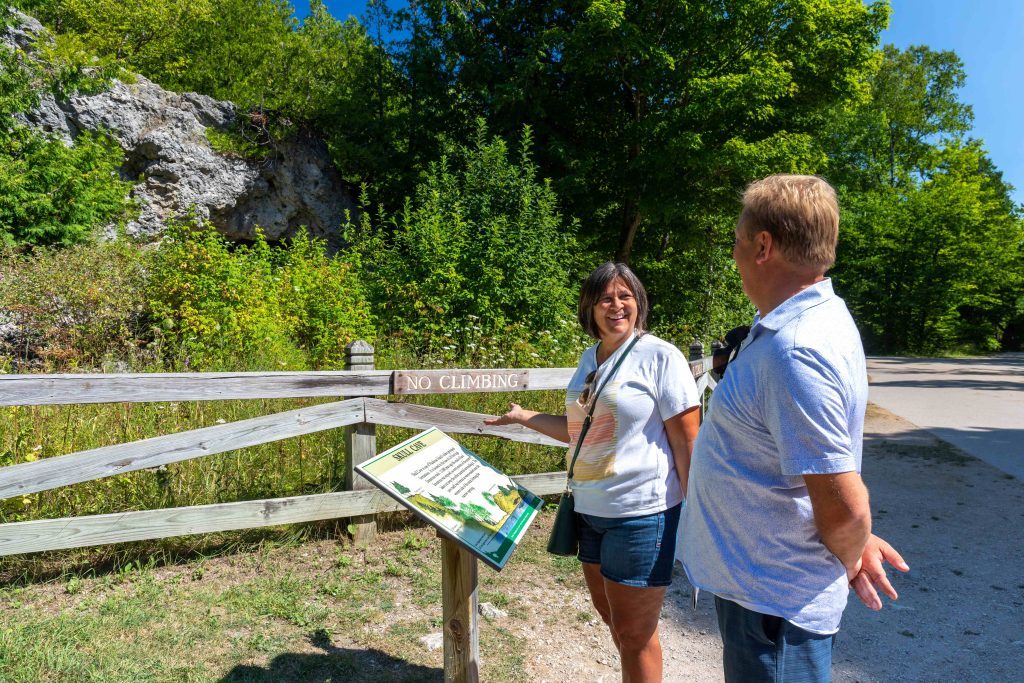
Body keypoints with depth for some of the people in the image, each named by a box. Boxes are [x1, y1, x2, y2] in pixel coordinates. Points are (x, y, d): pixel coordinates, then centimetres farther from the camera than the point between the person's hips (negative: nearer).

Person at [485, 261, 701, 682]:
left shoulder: (659, 356, -12)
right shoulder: (590, 358, 8)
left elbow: (687, 439, -13)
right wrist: (526, 417, 17)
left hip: (642, 514, -7)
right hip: (590, 510, 7)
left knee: (633, 635, 6)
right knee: (611, 618, 22)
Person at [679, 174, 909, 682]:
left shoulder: (794, 351, -30)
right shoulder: (815, 317, 3)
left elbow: (843, 506, -28)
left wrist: (849, 560, -8)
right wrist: (854, 541, 11)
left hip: (773, 601, -9)